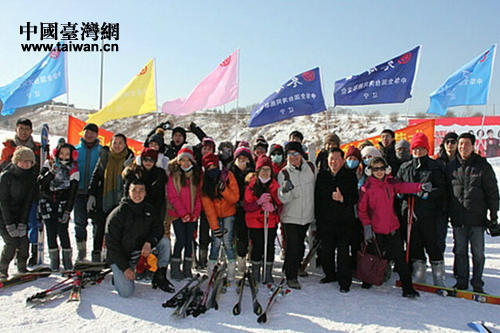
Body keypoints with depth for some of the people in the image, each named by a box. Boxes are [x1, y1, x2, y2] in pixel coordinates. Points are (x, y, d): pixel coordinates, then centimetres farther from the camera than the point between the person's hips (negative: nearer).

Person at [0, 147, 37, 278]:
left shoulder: (32, 176, -5)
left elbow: (28, 201, -5)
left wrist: (22, 224, -11)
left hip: (20, 213, 4)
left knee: (24, 241, -4)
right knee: (12, 243, -13)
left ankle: (22, 268, 13)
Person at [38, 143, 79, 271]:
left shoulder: (73, 170, -4)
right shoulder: (49, 164, 2)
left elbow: (72, 193, -6)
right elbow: (40, 181, -8)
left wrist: (67, 211, -12)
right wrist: (52, 172, -26)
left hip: (62, 203, -1)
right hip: (47, 202, 2)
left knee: (62, 230, -11)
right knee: (51, 231, -1)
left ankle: (67, 258, 0)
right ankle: (54, 259, 11)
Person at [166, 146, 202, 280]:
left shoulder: (197, 175, 8)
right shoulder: (173, 175, -3)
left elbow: (198, 195, 6)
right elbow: (173, 196, -7)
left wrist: (195, 213, -5)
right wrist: (183, 213, -12)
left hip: (192, 215, 3)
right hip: (178, 214, -3)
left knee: (189, 240, 6)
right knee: (181, 240, -6)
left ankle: (187, 268, 17)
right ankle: (175, 269, 7)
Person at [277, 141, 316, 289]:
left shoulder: (311, 167, -3)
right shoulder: (284, 173, -12)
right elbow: (283, 199, -17)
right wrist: (286, 190, -40)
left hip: (307, 215, 4)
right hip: (291, 216, -4)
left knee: (300, 245, 19)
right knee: (292, 246, -6)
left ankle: (296, 267, 40)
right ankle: (291, 277, 7)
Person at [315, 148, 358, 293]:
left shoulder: (350, 176, 0)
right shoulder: (322, 176, 8)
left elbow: (355, 198, -5)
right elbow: (317, 198, 12)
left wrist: (342, 199, -24)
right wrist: (318, 217, 10)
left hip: (344, 222, -3)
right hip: (325, 221, 3)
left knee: (343, 251, -1)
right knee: (325, 250, 10)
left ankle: (344, 281, 12)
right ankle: (330, 275, 30)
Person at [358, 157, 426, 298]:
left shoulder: (390, 183, 5)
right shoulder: (366, 187, -5)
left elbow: (403, 186, -11)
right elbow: (361, 210, -2)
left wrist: (420, 187, -28)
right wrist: (367, 226, -9)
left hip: (392, 227, 2)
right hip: (375, 229, -2)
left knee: (399, 257, 1)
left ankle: (407, 288, 7)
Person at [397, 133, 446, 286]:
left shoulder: (436, 166, 2)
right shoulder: (404, 167, 14)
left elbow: (442, 189, -3)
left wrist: (429, 192, -19)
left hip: (428, 213, -4)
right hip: (409, 212, 4)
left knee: (432, 244, 0)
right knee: (414, 245, 9)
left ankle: (439, 279, 12)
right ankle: (418, 277, 20)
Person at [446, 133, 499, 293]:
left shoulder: (482, 166, -1)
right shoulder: (451, 166, 6)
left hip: (477, 217, -2)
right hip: (457, 218, 2)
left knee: (478, 252, 5)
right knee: (460, 251, 9)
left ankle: (477, 283, 18)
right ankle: (462, 281, 21)